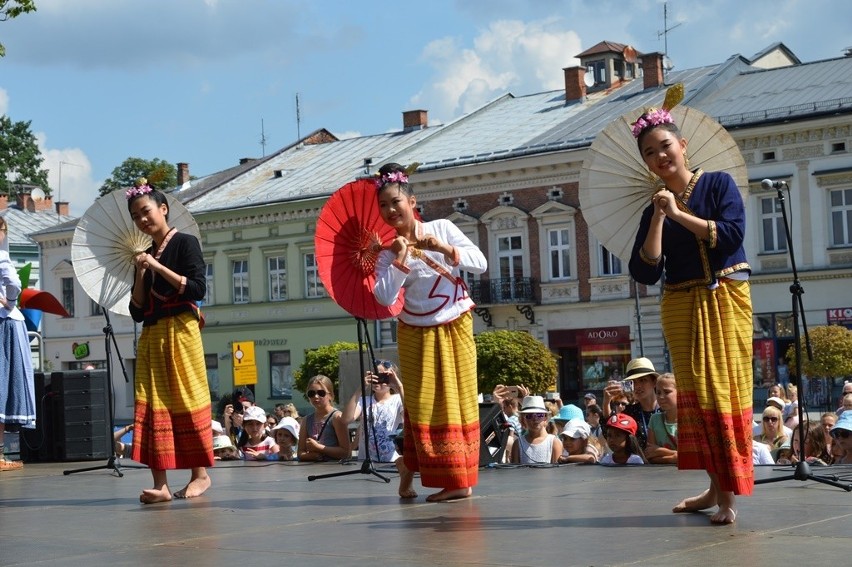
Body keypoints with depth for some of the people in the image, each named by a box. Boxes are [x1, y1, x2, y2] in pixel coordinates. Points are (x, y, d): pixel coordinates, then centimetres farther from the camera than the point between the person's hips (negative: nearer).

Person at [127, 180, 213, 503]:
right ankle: (160, 484, -8)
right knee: (153, 404, -5)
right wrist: (141, 274, 0)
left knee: (187, 401, -5)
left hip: (180, 332, -5)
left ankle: (200, 475, 3)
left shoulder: (185, 243, 2)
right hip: (151, 336, 5)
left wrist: (158, 267, -12)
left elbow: (197, 289, -11)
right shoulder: (145, 255, 17)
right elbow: (137, 311, 13)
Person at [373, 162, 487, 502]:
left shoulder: (442, 229, -4)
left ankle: (460, 478, 7)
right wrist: (399, 260, -21)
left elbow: (480, 263, -12)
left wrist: (445, 249, -23)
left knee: (458, 402, 1)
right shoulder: (389, 250, -2)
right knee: (423, 406, -1)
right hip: (416, 334, 1)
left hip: (454, 328, -1)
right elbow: (385, 298, -14)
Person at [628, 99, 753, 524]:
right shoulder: (653, 210, 10)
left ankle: (729, 494, -9)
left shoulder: (718, 184, 2)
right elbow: (645, 273, -1)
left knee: (726, 387, -7)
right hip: (681, 306, 4)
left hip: (725, 298, -4)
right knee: (695, 393, 2)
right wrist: (659, 218, -8)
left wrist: (679, 213, -13)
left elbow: (732, 234, -14)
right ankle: (716, 487, 8)